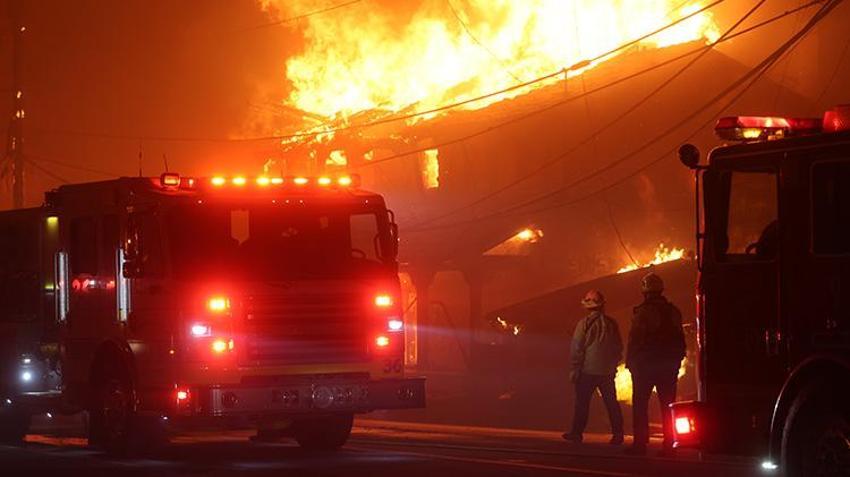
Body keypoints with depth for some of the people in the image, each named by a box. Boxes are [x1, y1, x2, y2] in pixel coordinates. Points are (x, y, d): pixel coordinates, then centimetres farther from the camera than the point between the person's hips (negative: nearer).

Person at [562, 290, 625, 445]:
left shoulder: (584, 324, -8)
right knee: (611, 403, 8)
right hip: (607, 371, 4)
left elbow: (576, 349, -8)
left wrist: (574, 369, -2)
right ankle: (617, 434, 5)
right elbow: (619, 347, 10)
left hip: (588, 369, -4)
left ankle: (577, 433, 2)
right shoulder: (611, 324, 3)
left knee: (582, 402, 2)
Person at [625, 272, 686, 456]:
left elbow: (635, 340, -11)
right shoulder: (673, 312, 8)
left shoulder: (643, 312, -11)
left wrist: (630, 362, -3)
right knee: (667, 406, 7)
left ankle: (640, 443, -6)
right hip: (669, 367, 5)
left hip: (645, 365, -5)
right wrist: (676, 361, 17)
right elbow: (680, 341, 12)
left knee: (640, 405, 0)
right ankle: (668, 444, 4)